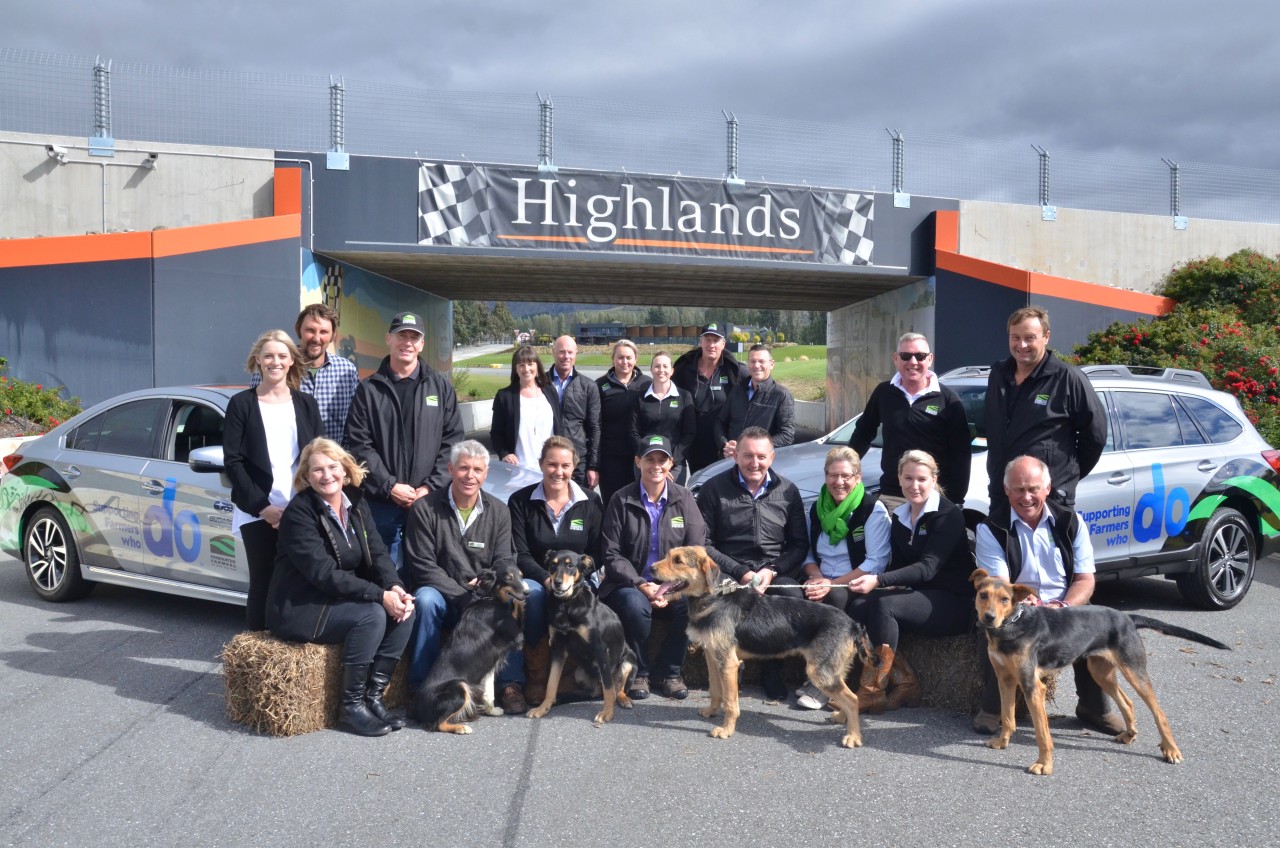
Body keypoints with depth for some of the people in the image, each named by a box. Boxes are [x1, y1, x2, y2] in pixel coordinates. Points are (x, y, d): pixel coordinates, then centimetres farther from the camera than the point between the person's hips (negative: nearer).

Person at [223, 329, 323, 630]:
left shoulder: (306, 404, 12)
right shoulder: (241, 404, 5)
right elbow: (232, 461, -1)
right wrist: (261, 506, -10)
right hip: (258, 513, -2)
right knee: (263, 583, 2)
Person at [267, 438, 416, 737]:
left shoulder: (356, 504, 5)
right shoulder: (299, 512, -16)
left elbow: (377, 554, -1)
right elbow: (323, 573, -24)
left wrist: (395, 587, -22)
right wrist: (379, 594, -29)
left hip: (341, 599, 7)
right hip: (299, 608, -7)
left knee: (403, 610, -15)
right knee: (372, 615, -28)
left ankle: (374, 697, -7)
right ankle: (351, 706, -14)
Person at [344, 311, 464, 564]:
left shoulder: (441, 386, 6)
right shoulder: (368, 389, 3)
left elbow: (452, 440, 2)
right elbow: (359, 445, -3)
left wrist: (430, 487, -7)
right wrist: (389, 486, -11)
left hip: (430, 499, 1)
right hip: (381, 501, -1)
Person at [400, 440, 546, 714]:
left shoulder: (498, 511, 6)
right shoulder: (425, 509, -5)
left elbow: (505, 563, 1)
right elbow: (423, 567, -11)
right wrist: (464, 598, -20)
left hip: (487, 597, 3)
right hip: (444, 596, -3)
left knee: (532, 591, -21)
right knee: (426, 599, -36)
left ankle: (511, 682, -16)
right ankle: (423, 687, -21)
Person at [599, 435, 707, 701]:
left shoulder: (684, 498, 3)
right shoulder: (622, 500, -2)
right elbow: (611, 554, -4)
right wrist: (641, 585, -17)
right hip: (629, 584, -1)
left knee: (691, 604, -30)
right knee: (636, 605, -34)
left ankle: (670, 671, -5)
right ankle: (638, 673, -7)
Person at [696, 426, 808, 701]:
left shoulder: (787, 491, 10)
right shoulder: (714, 489, 2)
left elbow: (799, 544, 10)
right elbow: (703, 544, 0)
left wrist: (771, 571, -7)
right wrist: (741, 572, -11)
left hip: (775, 572, 2)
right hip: (728, 572, -2)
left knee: (794, 596, -30)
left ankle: (772, 670, -7)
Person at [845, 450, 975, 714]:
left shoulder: (948, 515, -10)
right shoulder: (899, 517, 12)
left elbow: (928, 567, -23)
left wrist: (880, 580, -35)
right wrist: (890, 584, -13)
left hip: (952, 602, -7)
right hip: (917, 595, 7)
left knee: (884, 604, -31)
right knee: (857, 606, -20)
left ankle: (872, 691, -24)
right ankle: (903, 682, -14)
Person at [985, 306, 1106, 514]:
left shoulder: (1068, 379, -9)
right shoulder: (998, 374, 11)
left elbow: (1095, 434, -3)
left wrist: (1071, 473, 4)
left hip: (1051, 499, -6)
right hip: (1000, 497, 6)